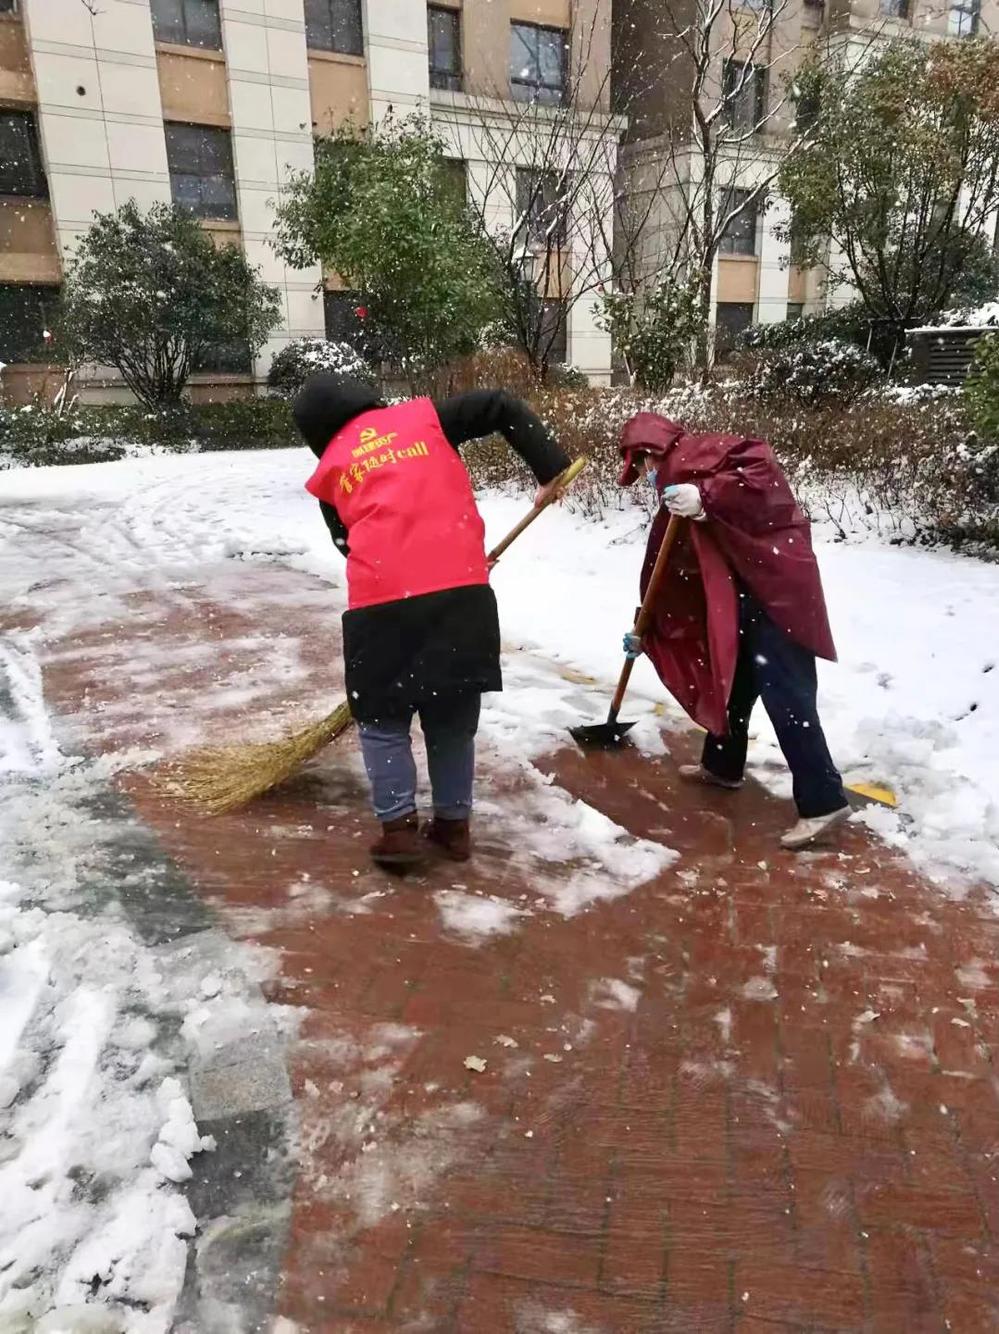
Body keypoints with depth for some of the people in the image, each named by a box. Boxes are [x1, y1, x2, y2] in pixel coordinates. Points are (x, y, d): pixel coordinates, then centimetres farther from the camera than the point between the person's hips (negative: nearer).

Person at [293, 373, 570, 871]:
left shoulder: (331, 472, 16)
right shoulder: (424, 416, 16)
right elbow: (502, 407, 11)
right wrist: (551, 467, 12)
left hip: (383, 599, -1)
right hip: (463, 590, 2)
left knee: (383, 717, 17)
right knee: (453, 716, 17)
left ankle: (399, 829, 12)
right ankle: (453, 824, 25)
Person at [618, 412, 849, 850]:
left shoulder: (692, 455, -6)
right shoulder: (674, 488, 22)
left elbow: (760, 463, -24)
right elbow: (675, 572, 24)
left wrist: (707, 497, -29)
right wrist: (646, 631, 25)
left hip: (777, 582, -10)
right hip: (744, 589, 10)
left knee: (785, 694, -10)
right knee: (731, 681, 20)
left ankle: (824, 801, -5)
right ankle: (722, 765, 38)